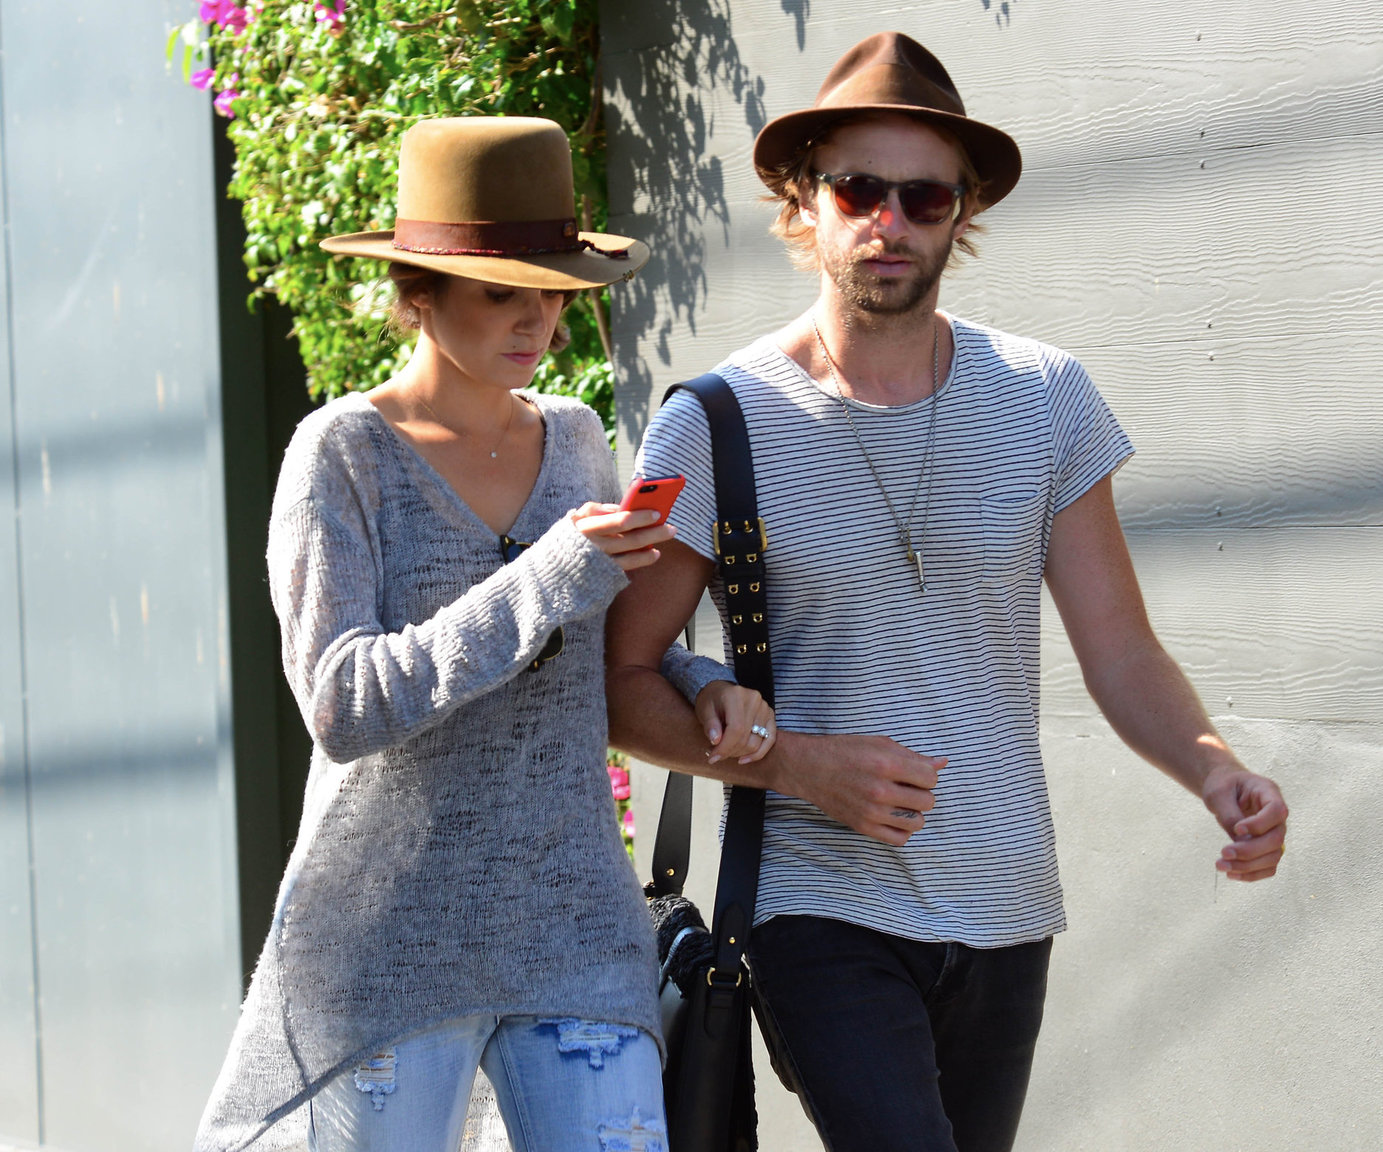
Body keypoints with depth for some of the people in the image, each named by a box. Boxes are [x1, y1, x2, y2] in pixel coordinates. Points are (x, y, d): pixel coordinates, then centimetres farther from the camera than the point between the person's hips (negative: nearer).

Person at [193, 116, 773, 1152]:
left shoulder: (575, 439, 9)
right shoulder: (344, 452, -5)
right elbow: (343, 707, -17)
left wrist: (705, 689, 4)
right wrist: (548, 581, -22)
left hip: (573, 923, 4)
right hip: (391, 939, -4)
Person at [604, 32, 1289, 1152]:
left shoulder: (1045, 399, 4)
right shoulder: (716, 427, -6)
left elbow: (1122, 652, 4)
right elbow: (620, 680, -1)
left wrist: (1215, 767, -16)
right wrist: (798, 764, -16)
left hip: (1004, 914, 4)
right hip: (819, 908, -4)